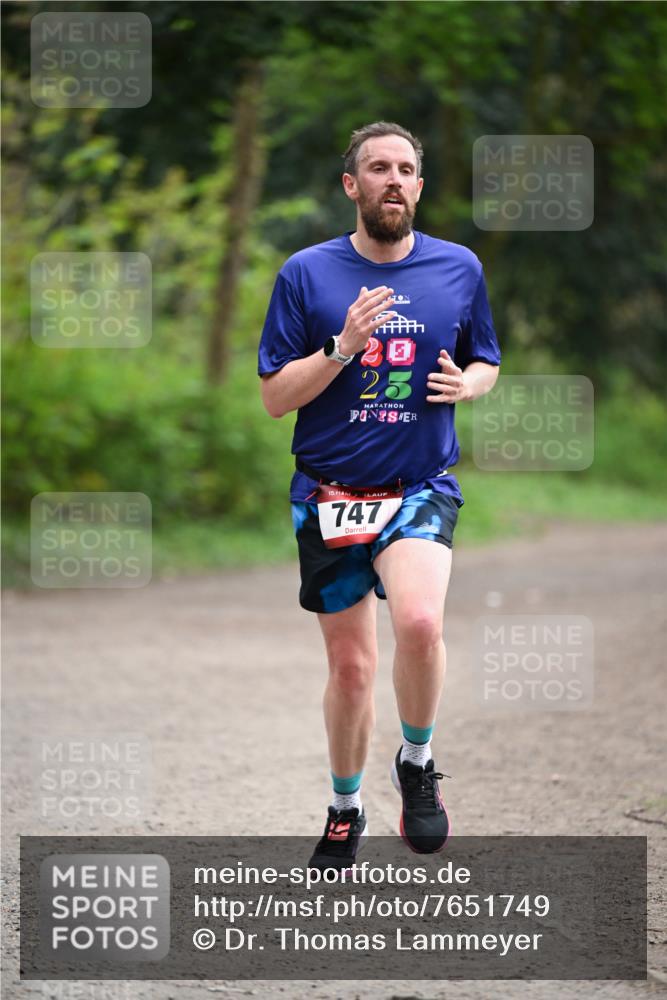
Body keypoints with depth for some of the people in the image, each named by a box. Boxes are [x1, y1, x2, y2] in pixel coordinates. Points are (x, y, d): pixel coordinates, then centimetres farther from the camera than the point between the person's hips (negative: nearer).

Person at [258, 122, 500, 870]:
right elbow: (275, 396, -3)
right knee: (350, 666, 8)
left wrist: (465, 384, -7)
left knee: (419, 622, -28)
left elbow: (487, 364, 17)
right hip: (328, 492, 1)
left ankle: (417, 763, -2)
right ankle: (345, 810, 31)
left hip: (421, 486, 0)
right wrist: (343, 347, -18)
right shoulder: (306, 273, -1)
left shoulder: (459, 268, 3)